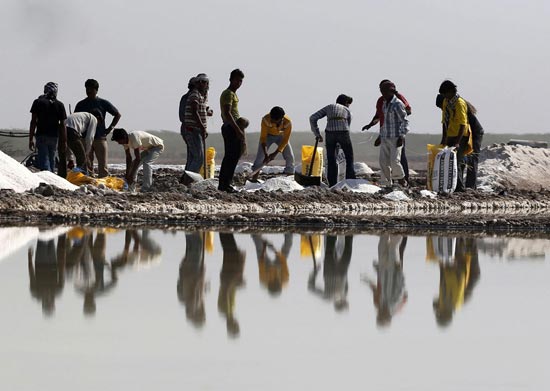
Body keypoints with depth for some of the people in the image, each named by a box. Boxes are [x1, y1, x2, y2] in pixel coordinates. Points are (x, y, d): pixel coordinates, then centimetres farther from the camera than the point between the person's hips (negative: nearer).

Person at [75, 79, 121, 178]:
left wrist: (110, 128, 4)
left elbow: (118, 115, 13)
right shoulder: (81, 105, 9)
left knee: (103, 166, -6)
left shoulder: (103, 103, 5)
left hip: (100, 138, -1)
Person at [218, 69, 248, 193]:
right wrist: (238, 130, -24)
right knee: (232, 156, -12)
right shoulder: (229, 94, -12)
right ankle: (226, 184, -14)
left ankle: (223, 184, 13)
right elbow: (227, 113, -22)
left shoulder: (232, 93, 21)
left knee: (229, 156, 11)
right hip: (231, 127, -11)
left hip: (227, 127, 11)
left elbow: (224, 114, 27)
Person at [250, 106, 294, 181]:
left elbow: (285, 139, -26)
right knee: (260, 157, -16)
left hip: (281, 136, 1)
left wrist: (275, 153, -30)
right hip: (268, 135, -1)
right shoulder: (266, 119, -36)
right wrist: (266, 154, -36)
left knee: (289, 157, -10)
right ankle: (254, 179, -14)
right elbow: (263, 137, -28)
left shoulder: (287, 122, -34)